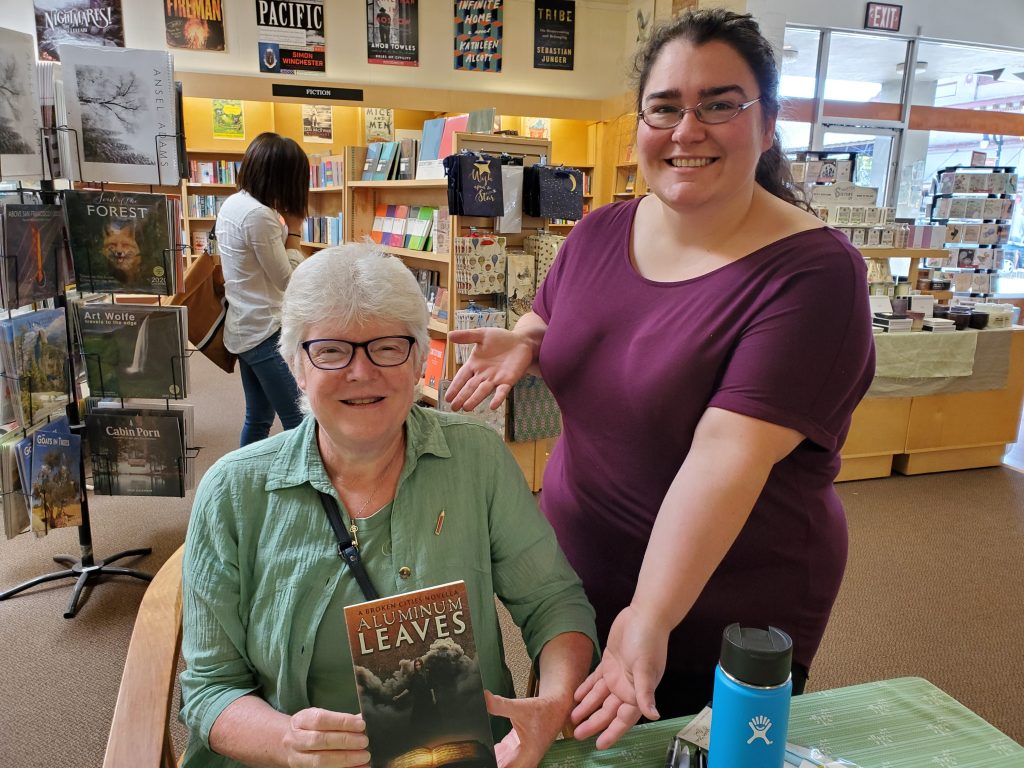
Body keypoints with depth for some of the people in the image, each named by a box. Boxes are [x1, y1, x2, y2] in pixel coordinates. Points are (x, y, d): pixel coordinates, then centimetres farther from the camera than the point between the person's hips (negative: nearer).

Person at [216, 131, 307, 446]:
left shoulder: (232, 205, 10)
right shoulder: (259, 215, -20)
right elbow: (289, 281, -14)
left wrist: (283, 227, 9)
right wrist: (293, 229, -6)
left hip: (244, 328, 10)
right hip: (267, 332, -10)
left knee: (258, 418, 17)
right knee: (300, 423, -6)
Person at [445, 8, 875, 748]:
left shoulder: (812, 272, -21)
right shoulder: (600, 232, -4)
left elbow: (726, 454, -30)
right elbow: (547, 322, 13)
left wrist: (651, 618, -34)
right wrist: (524, 342, -10)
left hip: (723, 626, -5)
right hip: (573, 580, 6)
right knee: (563, 740, 26)